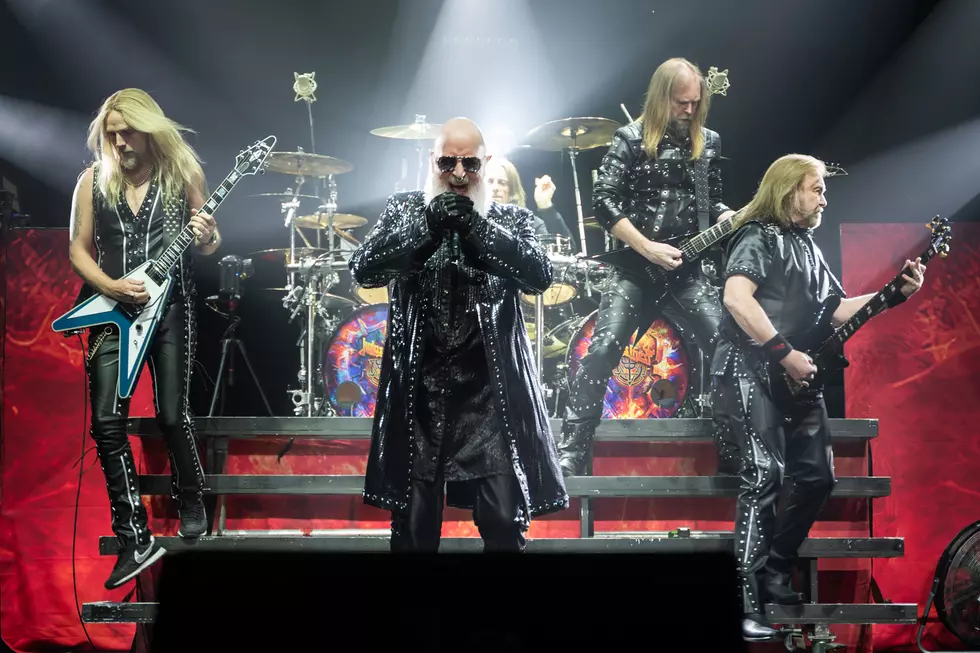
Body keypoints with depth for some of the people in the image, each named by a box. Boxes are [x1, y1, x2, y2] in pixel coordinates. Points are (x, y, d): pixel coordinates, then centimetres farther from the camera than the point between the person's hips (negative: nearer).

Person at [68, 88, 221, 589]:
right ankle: (135, 539, -1)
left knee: (172, 415, 1)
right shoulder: (93, 179, 3)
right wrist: (109, 287, -12)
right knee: (107, 421, -7)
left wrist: (207, 238, -16)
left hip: (170, 308, -1)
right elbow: (78, 249, 6)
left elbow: (208, 245, 8)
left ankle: (191, 502, 29)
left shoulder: (183, 173, 1)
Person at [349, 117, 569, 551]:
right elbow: (364, 270, -5)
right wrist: (428, 225, -15)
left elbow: (540, 276, -10)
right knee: (412, 523, 4)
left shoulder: (511, 219, 7)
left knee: (505, 521, -5)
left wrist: (477, 225, -17)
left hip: (491, 391, 0)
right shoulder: (403, 209, 9)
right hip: (419, 388, 1)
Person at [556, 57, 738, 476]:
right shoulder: (630, 139, -2)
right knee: (600, 353, -14)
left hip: (687, 272, 4)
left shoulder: (708, 142, 11)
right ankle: (572, 454, -9)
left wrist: (729, 218, -5)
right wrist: (647, 248, -15)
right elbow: (603, 201, -9)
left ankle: (733, 454, 6)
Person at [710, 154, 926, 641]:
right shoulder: (759, 236, -6)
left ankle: (774, 575, 20)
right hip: (751, 370, -9)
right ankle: (748, 601, -19)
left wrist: (896, 293, 10)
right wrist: (786, 353, -23)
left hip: (796, 379, 10)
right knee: (764, 476, -19)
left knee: (817, 477, 8)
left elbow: (835, 308, 22)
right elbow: (736, 298, -23)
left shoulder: (807, 245, 21)